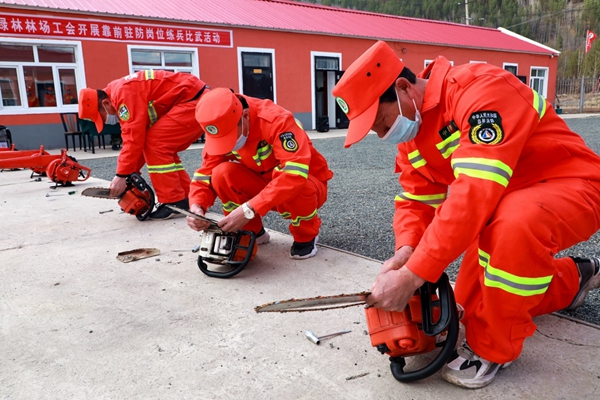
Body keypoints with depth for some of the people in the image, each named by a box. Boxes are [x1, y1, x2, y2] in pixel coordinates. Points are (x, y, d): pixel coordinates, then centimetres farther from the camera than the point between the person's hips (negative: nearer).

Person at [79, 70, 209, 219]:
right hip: (196, 101, 10)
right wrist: (130, 175, 12)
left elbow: (134, 137, -21)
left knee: (155, 143, -12)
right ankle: (188, 199, 13)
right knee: (163, 148, 13)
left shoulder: (124, 92, -17)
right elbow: (130, 136, 17)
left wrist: (122, 175, -16)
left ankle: (175, 203, -9)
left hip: (194, 100, -10)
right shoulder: (119, 96, 15)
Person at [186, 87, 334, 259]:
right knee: (222, 173, -22)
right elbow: (206, 172, -11)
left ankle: (306, 235, -6)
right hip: (264, 184, 4)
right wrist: (197, 206, -32)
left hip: (307, 183, -4)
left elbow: (295, 174, -42)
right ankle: (252, 232, 0)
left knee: (295, 187, -40)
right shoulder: (221, 130, -13)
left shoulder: (276, 120, -31)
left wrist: (249, 210, -46)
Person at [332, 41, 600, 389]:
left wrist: (411, 276, -38)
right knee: (472, 301, 10)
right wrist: (405, 252, -24)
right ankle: (572, 280, 33)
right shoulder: (412, 128, -2)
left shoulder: (481, 90, -30)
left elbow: (474, 194, -39)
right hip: (501, 204, 8)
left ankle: (493, 349, -16)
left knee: (515, 223, -41)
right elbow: (415, 201, -3)